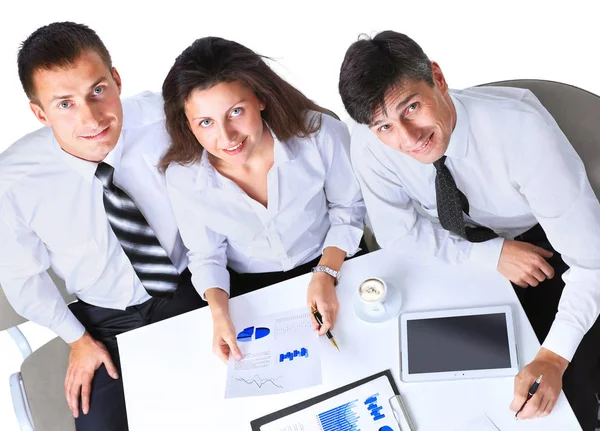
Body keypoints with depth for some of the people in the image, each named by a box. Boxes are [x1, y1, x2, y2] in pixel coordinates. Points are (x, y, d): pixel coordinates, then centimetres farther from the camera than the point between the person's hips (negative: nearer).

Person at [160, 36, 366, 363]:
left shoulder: (319, 135, -25)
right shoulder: (183, 177, -20)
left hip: (331, 265, 0)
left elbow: (347, 208, -8)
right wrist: (220, 312, -21)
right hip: (250, 290, 0)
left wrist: (326, 275, -18)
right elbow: (205, 256, -5)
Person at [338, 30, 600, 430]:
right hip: (460, 254, 3)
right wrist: (493, 254, -24)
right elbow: (399, 233, -12)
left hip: (540, 243, -2)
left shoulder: (522, 125, -36)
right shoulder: (370, 145, -27)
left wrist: (554, 358, -44)